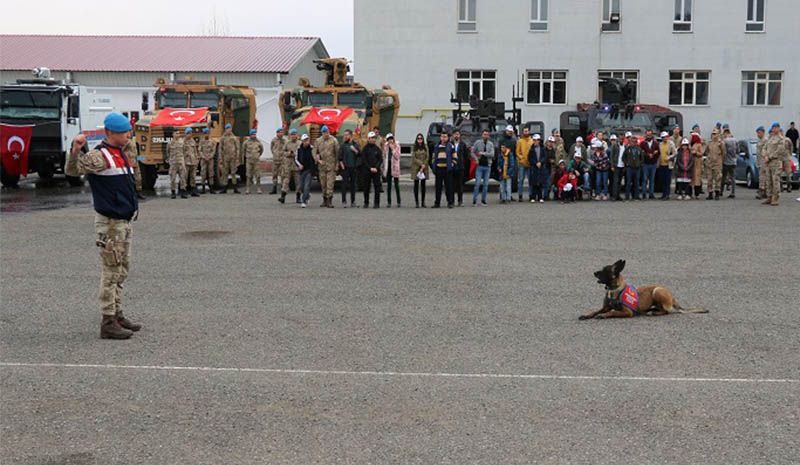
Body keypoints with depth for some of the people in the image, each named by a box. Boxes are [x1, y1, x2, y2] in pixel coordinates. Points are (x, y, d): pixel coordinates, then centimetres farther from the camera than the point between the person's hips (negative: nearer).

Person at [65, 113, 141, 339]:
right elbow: (71, 170, -21)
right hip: (110, 223, -9)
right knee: (111, 272, -5)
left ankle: (117, 315, 26)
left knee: (121, 271, 16)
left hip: (125, 221, 9)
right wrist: (76, 149, -37)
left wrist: (132, 208, 24)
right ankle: (108, 323, 0)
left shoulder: (120, 154, 15)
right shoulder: (99, 156, -13)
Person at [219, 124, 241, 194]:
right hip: (225, 158, 1)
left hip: (233, 157, -1)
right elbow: (220, 149, 7)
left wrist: (237, 158, -4)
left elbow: (238, 148, 2)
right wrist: (220, 158, 0)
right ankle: (224, 188, 8)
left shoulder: (235, 138, 3)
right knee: (225, 173, 3)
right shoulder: (222, 138, 6)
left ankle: (235, 188, 2)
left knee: (233, 172, -1)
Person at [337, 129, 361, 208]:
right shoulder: (343, 145, 4)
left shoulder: (356, 144, 7)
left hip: (354, 167, 2)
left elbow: (359, 154, 1)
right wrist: (341, 164, -8)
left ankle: (353, 201, 15)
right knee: (344, 184, -6)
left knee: (353, 184, 7)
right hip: (345, 168, -1)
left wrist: (354, 149, -13)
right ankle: (344, 201, -3)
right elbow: (340, 156, 2)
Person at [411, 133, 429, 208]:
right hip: (416, 168, -1)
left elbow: (427, 157, 2)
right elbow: (413, 158, -4)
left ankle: (423, 202, 4)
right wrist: (421, 164, -13)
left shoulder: (425, 147, 7)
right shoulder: (413, 147, 2)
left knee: (423, 184, 2)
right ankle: (416, 202, 1)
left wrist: (423, 167, -8)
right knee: (416, 184, -1)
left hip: (424, 168, 2)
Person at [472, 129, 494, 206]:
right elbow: (472, 152, 4)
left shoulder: (491, 144, 4)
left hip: (487, 166, 2)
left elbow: (492, 154, -7)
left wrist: (483, 153, -13)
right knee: (477, 183, -7)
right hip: (479, 166, -2)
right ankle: (474, 200, -2)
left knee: (486, 184, 5)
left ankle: (483, 200, 14)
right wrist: (476, 159, -11)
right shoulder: (477, 143, 1)